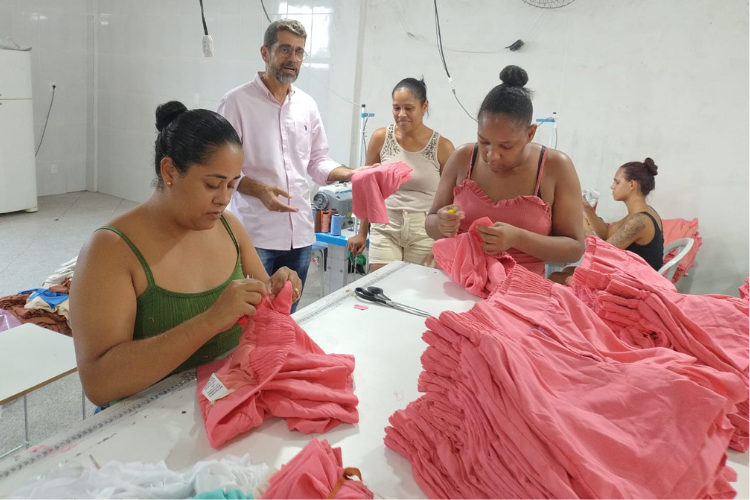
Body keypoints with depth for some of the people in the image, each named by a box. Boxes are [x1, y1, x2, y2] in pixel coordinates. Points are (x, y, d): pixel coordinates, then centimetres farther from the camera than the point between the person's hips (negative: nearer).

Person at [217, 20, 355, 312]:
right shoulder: (237, 101, -7)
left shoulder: (307, 105, 11)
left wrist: (351, 175, -2)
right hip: (254, 234, -5)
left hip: (300, 233, 5)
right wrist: (260, 190, -23)